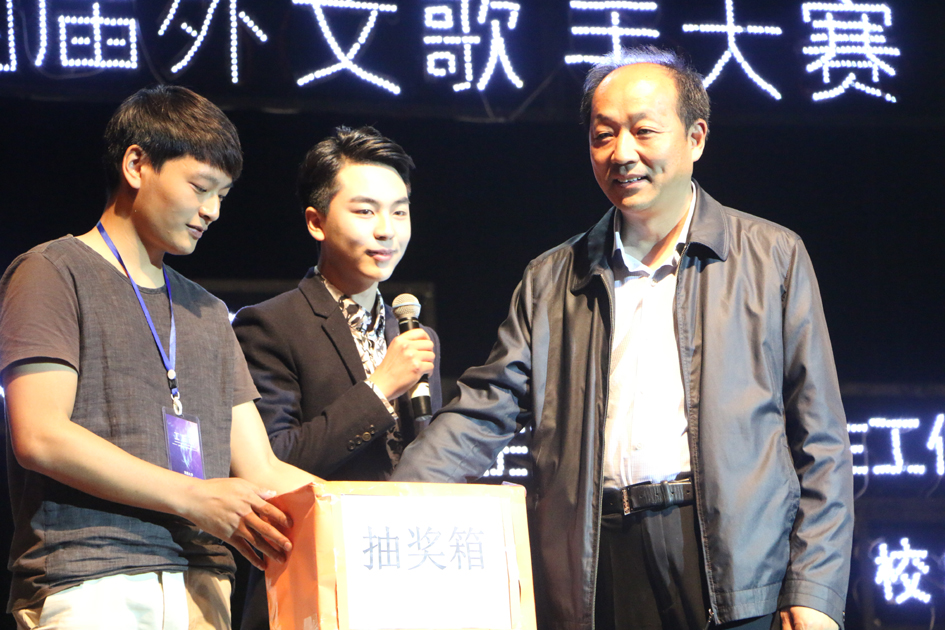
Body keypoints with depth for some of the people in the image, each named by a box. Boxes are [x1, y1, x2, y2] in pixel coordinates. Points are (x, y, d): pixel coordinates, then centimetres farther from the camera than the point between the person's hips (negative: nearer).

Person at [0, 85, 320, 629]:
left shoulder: (207, 313, 25)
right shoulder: (53, 273, 4)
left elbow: (260, 470, 20)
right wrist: (194, 497, -12)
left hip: (200, 581, 5)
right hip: (90, 582, -5)